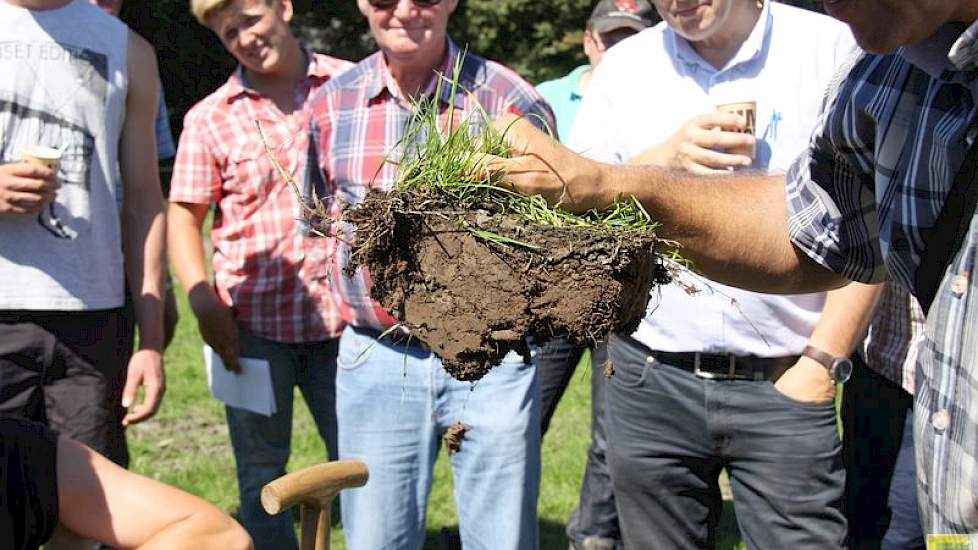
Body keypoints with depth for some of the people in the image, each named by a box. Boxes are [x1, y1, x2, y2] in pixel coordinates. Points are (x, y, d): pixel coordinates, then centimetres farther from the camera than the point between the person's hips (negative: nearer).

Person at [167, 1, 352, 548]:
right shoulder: (209, 119, 3)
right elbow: (183, 216, 4)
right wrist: (204, 301, -9)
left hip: (339, 317, 0)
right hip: (253, 322, 0)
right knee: (261, 473, 9)